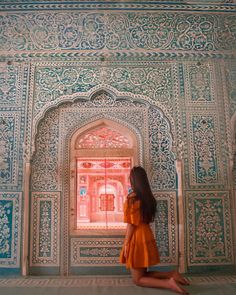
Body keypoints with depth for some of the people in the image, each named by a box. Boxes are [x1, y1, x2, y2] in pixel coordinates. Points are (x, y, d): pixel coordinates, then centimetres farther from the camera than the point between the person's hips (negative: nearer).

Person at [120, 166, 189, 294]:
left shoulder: (132, 197, -17)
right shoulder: (148, 196, 5)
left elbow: (131, 224, -16)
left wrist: (126, 244, -10)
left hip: (136, 237, -8)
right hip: (146, 235, 8)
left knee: (138, 279, 7)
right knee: (143, 274, 21)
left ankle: (168, 283, -10)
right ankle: (172, 274, 8)